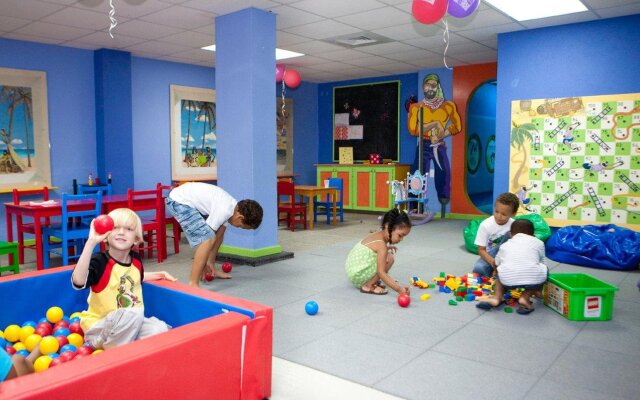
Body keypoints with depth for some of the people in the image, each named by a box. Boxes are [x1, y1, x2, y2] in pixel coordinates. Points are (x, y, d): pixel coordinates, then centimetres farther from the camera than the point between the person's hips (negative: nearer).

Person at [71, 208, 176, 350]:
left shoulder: (136, 260, 2)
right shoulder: (99, 261, -17)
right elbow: (78, 282, -39)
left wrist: (157, 275, 15)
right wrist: (91, 242, -40)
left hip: (132, 325, 5)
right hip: (98, 329, -4)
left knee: (159, 329, -24)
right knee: (133, 314, -34)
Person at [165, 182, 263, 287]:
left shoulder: (234, 205, 4)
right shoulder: (224, 211, -24)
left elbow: (218, 235, 10)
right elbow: (208, 238, -18)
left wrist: (210, 263, 11)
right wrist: (206, 263, -4)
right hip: (179, 201, -10)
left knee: (220, 229, 17)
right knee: (207, 239, -21)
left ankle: (211, 269, 26)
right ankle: (193, 285, -19)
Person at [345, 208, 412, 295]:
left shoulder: (377, 235, 4)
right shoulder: (381, 245, -22)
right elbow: (381, 273, -30)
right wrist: (399, 289, -36)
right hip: (357, 276, -10)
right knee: (389, 258, -20)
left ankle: (373, 281, 11)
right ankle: (368, 286, -11)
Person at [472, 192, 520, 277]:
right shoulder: (485, 225, -14)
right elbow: (481, 250, -11)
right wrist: (492, 261, -32)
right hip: (488, 257, -2)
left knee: (510, 234, -26)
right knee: (478, 269, -37)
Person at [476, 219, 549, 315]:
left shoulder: (505, 245, 27)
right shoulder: (538, 242, 25)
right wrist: (538, 290, 46)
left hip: (509, 279, 2)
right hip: (533, 279, -2)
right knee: (544, 269, 30)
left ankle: (496, 297, 9)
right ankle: (525, 297, 11)